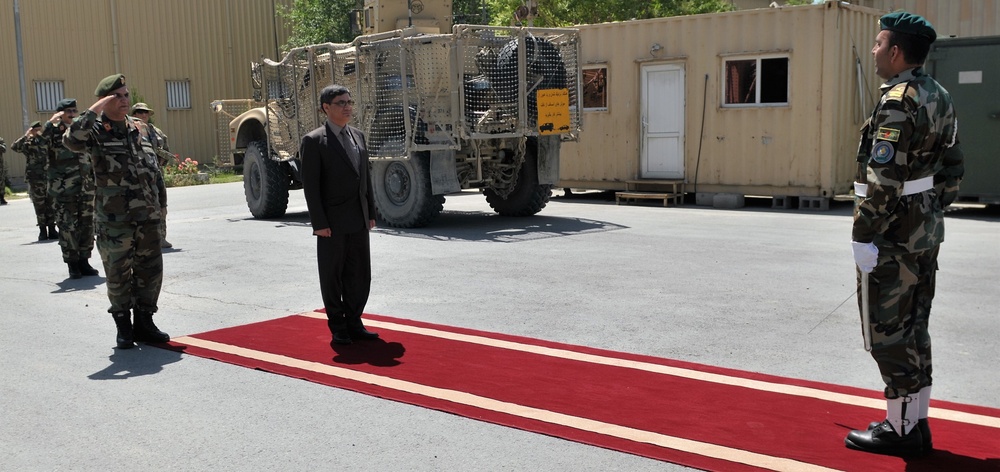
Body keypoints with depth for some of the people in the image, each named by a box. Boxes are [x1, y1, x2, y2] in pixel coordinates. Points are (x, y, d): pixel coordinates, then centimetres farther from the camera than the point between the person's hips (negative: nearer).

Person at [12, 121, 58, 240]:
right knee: (40, 206, 1)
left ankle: (52, 230, 11)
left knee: (51, 205, 4)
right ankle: (42, 231, 7)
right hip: (35, 180, -2)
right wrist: (26, 136, -19)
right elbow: (15, 147, -16)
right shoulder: (28, 143, 1)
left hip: (49, 178, 2)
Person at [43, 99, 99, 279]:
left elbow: (93, 156, 19)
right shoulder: (54, 132, -2)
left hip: (86, 188, 5)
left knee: (87, 225, 8)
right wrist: (51, 121, -25)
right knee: (67, 227, -1)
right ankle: (72, 264, 7)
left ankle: (84, 261, 18)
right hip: (64, 190, -5)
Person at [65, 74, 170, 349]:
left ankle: (144, 324, 21)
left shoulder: (137, 129, 12)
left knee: (150, 270, 8)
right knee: (118, 275, 3)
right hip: (115, 220, -5)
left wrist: (161, 202, 17)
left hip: (147, 217, 5)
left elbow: (154, 168, 18)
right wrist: (96, 109, -23)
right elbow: (72, 140, -27)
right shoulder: (96, 131, -4)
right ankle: (123, 328, 16)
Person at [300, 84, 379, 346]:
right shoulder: (314, 141, -8)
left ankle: (353, 323, 22)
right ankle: (338, 328, 16)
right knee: (333, 276, 5)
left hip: (358, 221, 6)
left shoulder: (357, 135, 12)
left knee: (360, 275, 9)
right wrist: (319, 223, -16)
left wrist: (371, 213, 11)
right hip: (333, 222, -6)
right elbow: (310, 185, -11)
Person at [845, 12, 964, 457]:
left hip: (893, 238, -9)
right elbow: (952, 169, 16)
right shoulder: (939, 97, 11)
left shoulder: (898, 103, -18)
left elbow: (883, 181, -23)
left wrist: (863, 237, -19)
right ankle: (916, 423, 24)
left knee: (887, 332, -1)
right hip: (927, 235, 9)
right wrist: (932, 214, 20)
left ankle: (900, 430, 7)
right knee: (913, 329, 15)